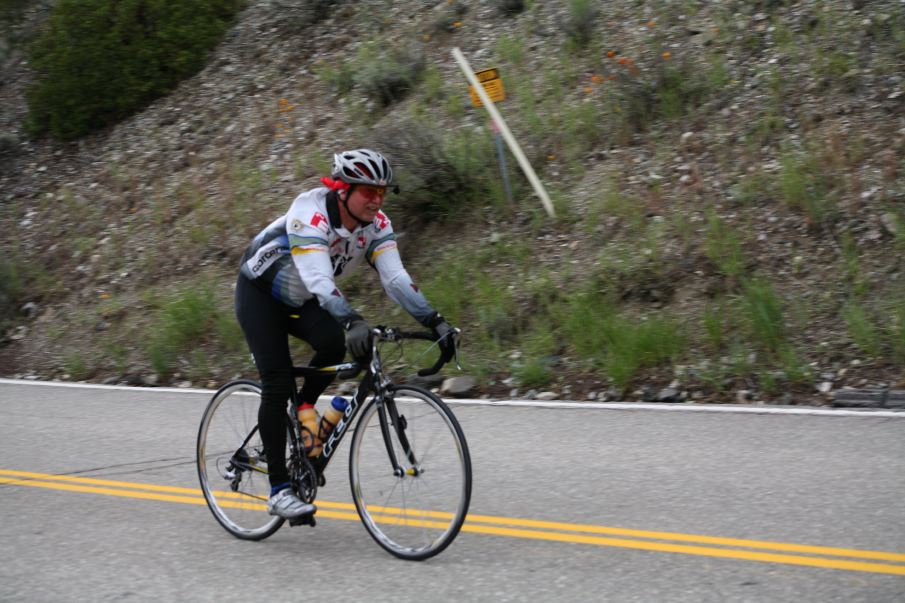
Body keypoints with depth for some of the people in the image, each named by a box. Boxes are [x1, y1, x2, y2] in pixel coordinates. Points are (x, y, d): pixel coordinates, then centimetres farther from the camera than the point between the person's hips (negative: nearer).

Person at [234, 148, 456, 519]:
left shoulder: (376, 225, -14)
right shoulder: (310, 214, -33)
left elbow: (396, 279, -21)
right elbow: (319, 280, -44)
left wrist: (434, 321, -34)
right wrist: (353, 321, -58)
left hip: (300, 300, 5)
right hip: (259, 293, -5)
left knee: (333, 343, -26)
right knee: (277, 384, -17)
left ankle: (303, 411, 1)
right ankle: (279, 491, -12)